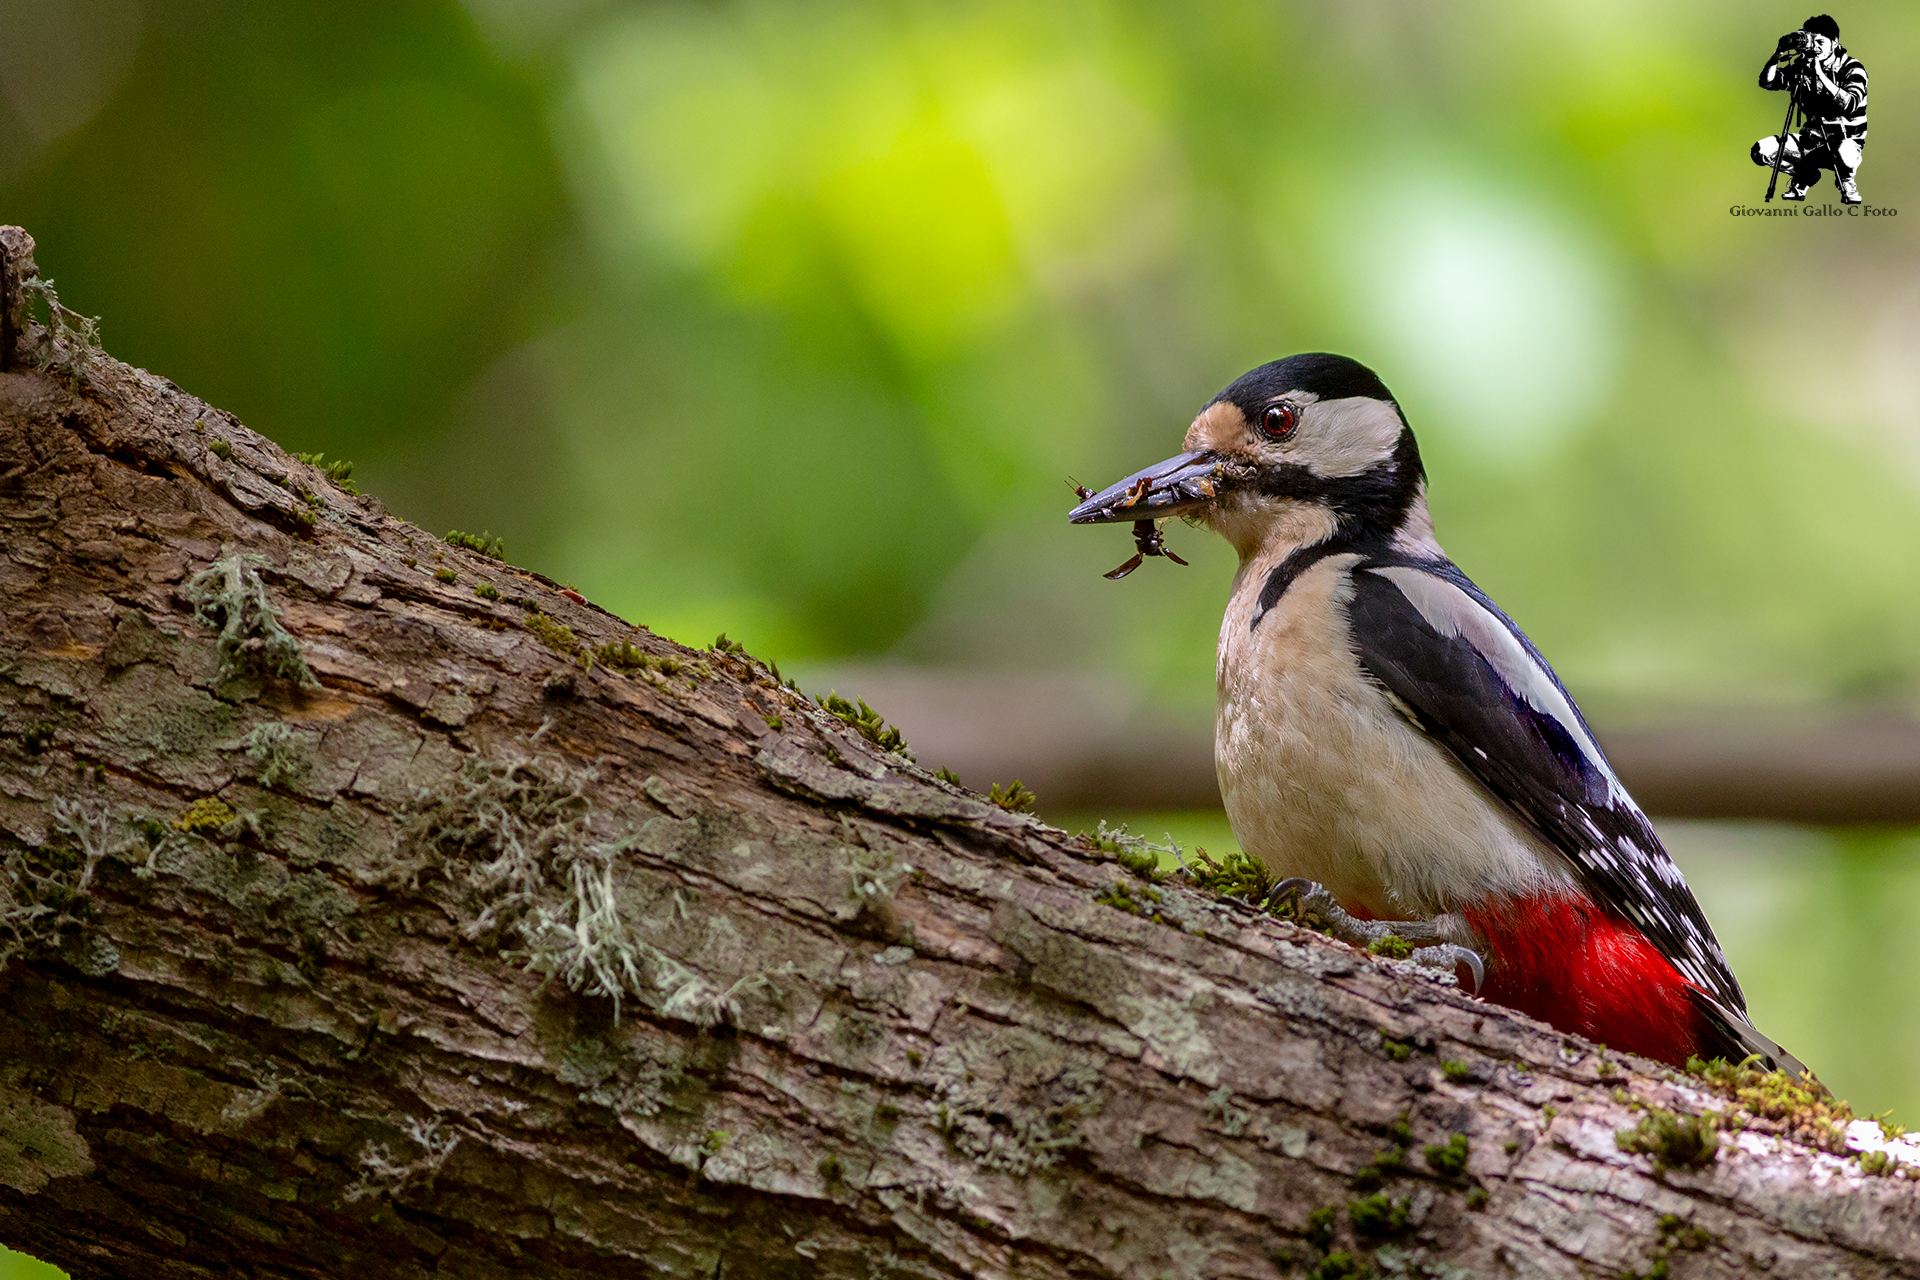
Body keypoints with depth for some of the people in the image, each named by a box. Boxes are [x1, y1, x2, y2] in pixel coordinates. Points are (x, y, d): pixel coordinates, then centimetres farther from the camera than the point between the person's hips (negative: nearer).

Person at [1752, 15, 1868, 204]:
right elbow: (1766, 82, -3)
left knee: (1844, 152, -42)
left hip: (1846, 139, -4)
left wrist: (1820, 75, -30)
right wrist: (1780, 52, -18)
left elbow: (1850, 104, -27)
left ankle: (1846, 182, -4)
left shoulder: (1851, 68, -10)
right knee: (1761, 150, -13)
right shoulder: (1803, 67, 2)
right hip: (1813, 139, 4)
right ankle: (1805, 175, 11)